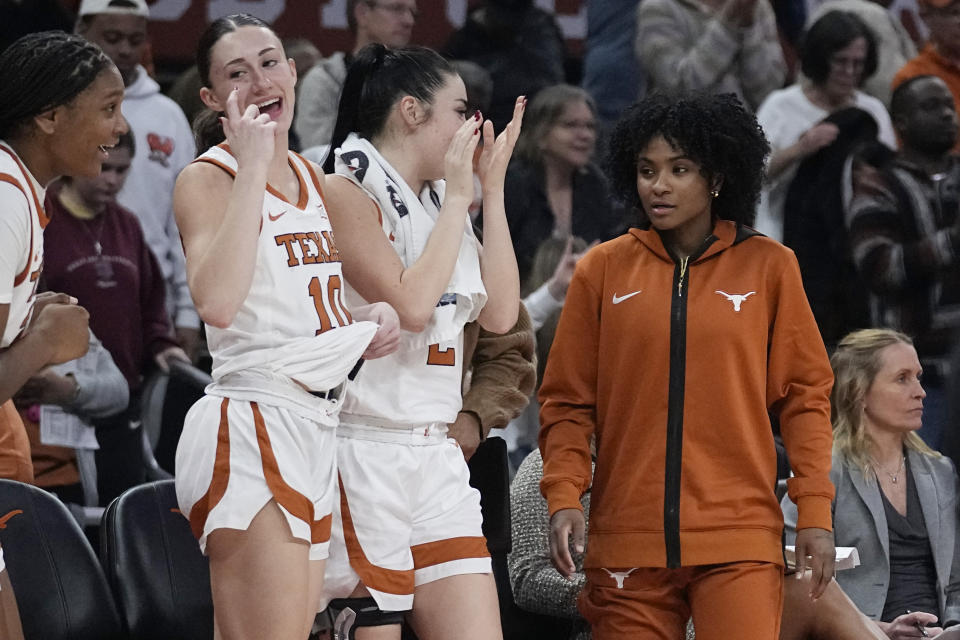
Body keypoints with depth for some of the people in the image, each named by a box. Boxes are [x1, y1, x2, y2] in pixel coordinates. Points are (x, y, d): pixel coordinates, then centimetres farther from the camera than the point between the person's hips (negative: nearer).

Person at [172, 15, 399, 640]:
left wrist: (375, 315, 8)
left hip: (319, 425, 8)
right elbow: (219, 302, -26)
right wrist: (251, 167, -21)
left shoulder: (314, 180, 16)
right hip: (249, 428, -8)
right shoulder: (207, 178, -8)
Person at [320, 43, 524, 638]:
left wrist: (493, 188, 8)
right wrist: (458, 196, -9)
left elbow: (500, 314, 9)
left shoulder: (438, 203, 16)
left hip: (440, 459, 8)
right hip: (366, 452, -8)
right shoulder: (346, 193, -8)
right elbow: (411, 304, -18)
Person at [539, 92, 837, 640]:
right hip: (628, 540, 1)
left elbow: (805, 394, 7)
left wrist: (815, 511, -1)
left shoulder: (768, 266, 6)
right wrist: (564, 496, -6)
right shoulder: (604, 270, 7)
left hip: (740, 538, -1)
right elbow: (568, 400, 8)